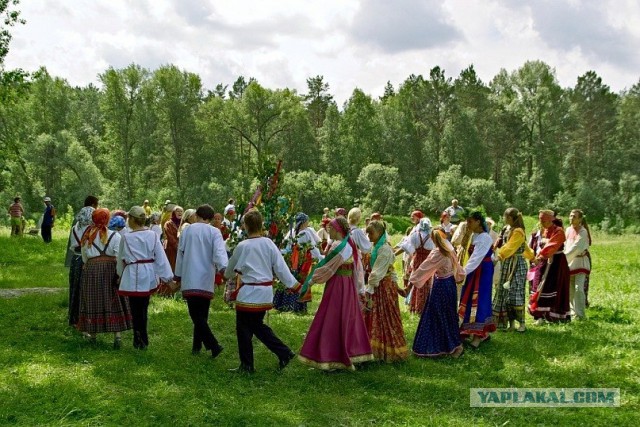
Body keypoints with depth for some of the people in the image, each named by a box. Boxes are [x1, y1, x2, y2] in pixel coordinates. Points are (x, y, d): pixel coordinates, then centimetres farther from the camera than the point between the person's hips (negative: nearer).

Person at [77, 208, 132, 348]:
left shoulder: (87, 236, 3)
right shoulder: (115, 236, -5)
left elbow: (84, 257, 11)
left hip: (91, 269, 2)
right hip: (110, 269, -1)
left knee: (93, 301, 11)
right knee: (113, 303, 3)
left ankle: (92, 333, 20)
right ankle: (117, 335, -3)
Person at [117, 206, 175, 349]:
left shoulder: (126, 238, -11)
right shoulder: (152, 235, -2)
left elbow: (121, 258, 3)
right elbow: (161, 257, -2)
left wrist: (120, 273, 21)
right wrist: (168, 276, 2)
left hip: (133, 277, -5)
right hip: (149, 276, 5)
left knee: (136, 310, 3)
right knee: (143, 308, 17)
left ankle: (140, 341, 5)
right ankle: (143, 340, 27)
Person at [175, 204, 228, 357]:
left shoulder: (187, 230, 8)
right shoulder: (214, 232, 1)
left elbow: (180, 254, 14)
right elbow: (219, 251, -16)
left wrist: (178, 276, 23)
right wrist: (224, 268, -30)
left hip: (189, 280, 0)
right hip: (206, 280, 0)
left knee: (196, 315, -5)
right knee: (202, 314, 13)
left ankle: (213, 345, -20)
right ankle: (196, 346, 18)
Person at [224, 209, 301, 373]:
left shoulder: (242, 246, -11)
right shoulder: (269, 243, -1)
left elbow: (231, 269, 5)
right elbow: (280, 266, -1)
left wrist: (228, 275, 28)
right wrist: (294, 285, 4)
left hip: (249, 293, -6)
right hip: (266, 292, 6)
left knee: (244, 328, 6)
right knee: (257, 325, 19)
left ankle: (247, 365, 12)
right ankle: (284, 352, 12)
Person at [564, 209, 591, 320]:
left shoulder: (582, 232, -12)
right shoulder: (568, 230, 9)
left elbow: (575, 248, -20)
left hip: (580, 262, -7)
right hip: (570, 262, 7)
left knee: (578, 288, -14)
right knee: (570, 289, 9)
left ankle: (580, 315, -12)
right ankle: (573, 312, 21)